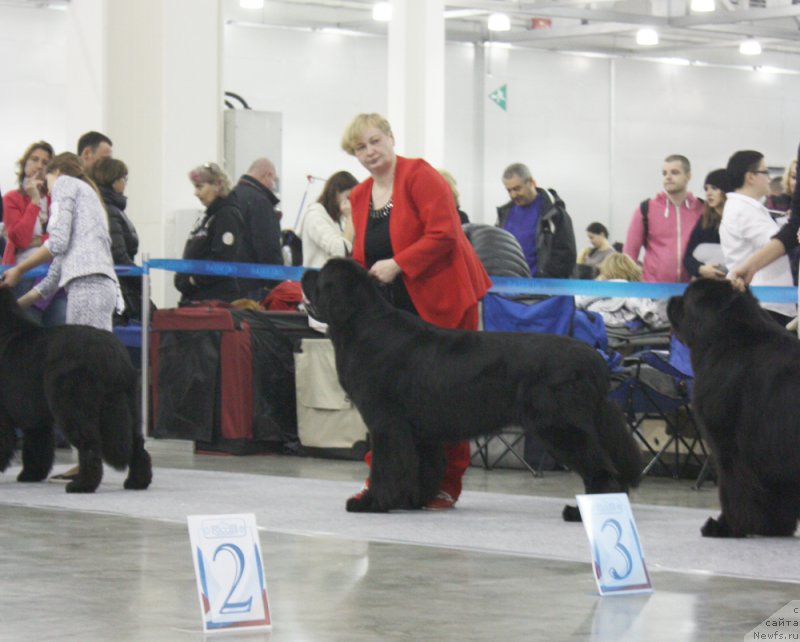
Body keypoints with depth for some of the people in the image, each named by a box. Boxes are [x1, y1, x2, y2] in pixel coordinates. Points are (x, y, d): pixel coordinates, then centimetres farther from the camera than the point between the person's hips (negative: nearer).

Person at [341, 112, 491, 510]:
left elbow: (444, 233, -17)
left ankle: (445, 486, 5)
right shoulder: (359, 196, 14)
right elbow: (362, 255, 20)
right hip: (393, 308, 6)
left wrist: (397, 265, -19)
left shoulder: (419, 176, -8)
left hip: (441, 301, -6)